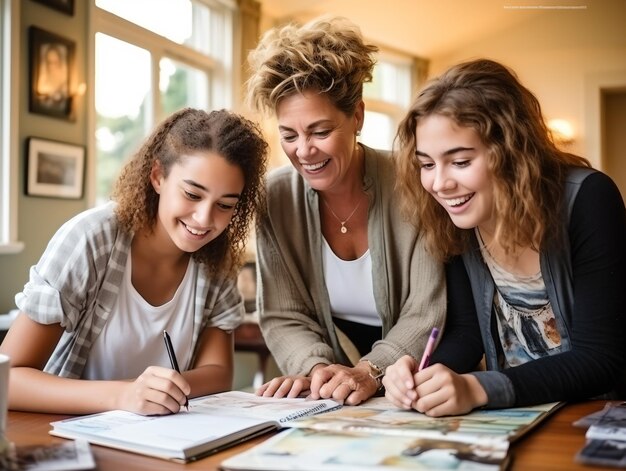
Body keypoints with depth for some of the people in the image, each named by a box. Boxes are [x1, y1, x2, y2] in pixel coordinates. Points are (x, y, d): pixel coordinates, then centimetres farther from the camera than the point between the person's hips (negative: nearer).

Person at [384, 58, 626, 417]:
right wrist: (423, 380, -20)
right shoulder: (455, 219, -8)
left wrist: (477, 389, -32)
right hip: (511, 414, 4)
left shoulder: (587, 200, -21)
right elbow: (466, 329, 0)